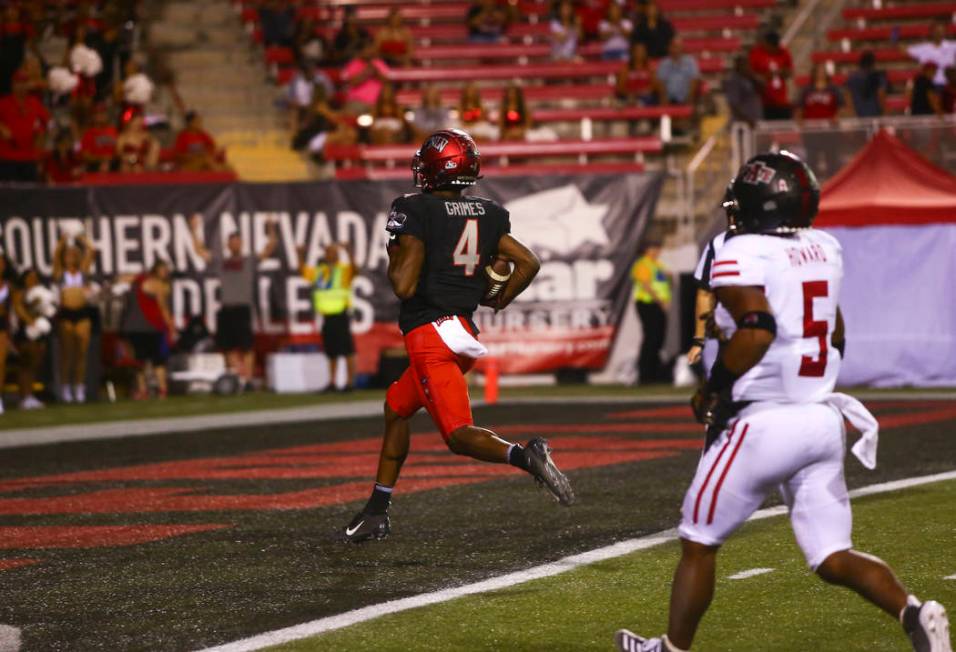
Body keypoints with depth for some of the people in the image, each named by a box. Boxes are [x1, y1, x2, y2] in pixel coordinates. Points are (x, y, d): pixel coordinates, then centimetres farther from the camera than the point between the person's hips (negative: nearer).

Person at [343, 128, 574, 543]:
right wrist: (497, 302, 16)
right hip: (463, 330, 8)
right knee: (396, 407, 24)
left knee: (459, 434, -10)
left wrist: (394, 259, 3)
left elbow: (404, 286, -18)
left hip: (429, 335, -8)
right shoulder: (486, 215, 8)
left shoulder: (414, 212, -11)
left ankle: (525, 457, -37)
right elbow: (528, 263, 3)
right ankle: (377, 512, 27)